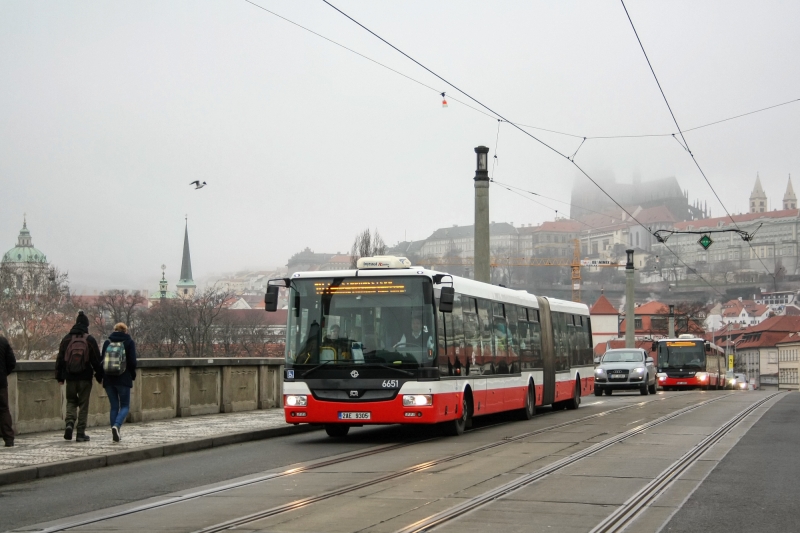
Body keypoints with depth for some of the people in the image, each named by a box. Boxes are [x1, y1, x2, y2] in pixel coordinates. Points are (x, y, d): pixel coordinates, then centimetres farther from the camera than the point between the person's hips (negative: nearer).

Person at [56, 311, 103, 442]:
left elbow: (60, 359, 4)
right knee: (83, 405, 5)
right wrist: (99, 376, 7)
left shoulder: (66, 339, 2)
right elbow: (97, 361, -4)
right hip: (85, 377, -2)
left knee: (71, 401, 16)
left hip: (70, 377, 2)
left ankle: (70, 423, -9)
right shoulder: (90, 340, -5)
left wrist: (60, 377, 11)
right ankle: (81, 433, 5)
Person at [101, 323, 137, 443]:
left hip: (109, 379, 3)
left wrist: (104, 376, 16)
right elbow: (132, 362, -7)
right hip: (123, 379, -3)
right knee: (125, 406, 5)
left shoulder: (107, 342, 7)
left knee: (114, 406, 10)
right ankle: (116, 425, -22)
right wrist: (133, 375, 9)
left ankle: (115, 434, 5)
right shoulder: (129, 342, -1)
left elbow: (102, 360, 6)